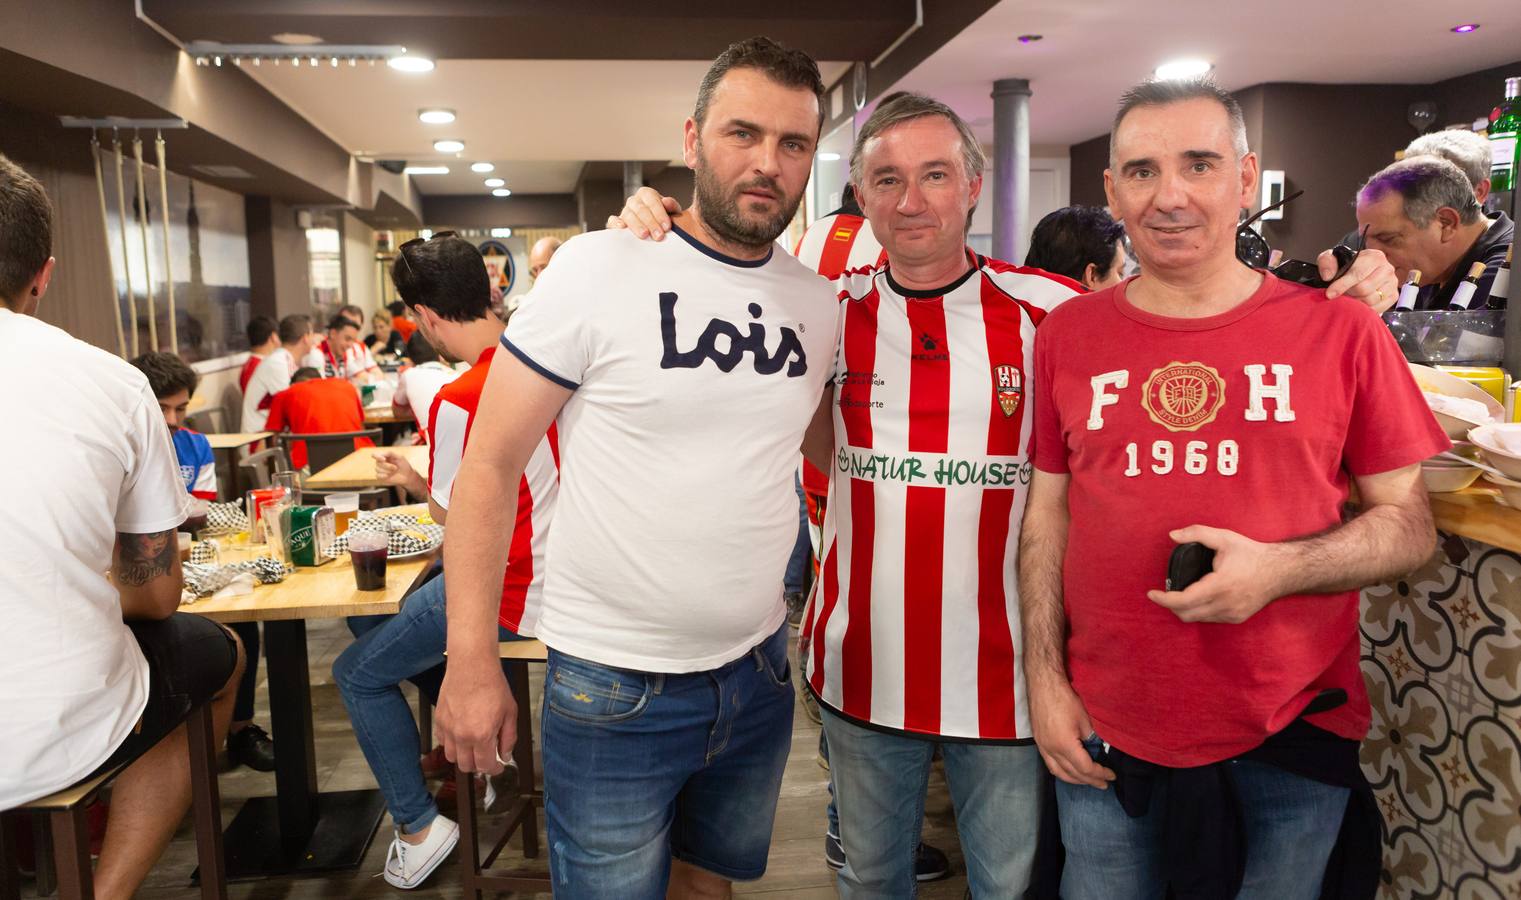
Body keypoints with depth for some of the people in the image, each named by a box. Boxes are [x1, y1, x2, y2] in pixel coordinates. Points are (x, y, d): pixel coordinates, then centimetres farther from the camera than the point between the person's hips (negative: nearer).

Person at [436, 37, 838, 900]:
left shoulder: (820, 304, 1)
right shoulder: (597, 269, -13)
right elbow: (491, 465, -10)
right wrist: (471, 661, -12)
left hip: (760, 672, 4)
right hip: (614, 689, -4)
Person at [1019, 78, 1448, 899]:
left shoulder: (1340, 330, -4)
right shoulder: (1068, 333, 0)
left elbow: (1409, 524, 0)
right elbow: (1046, 518, 4)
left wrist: (1277, 569, -18)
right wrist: (1044, 680, 0)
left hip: (1292, 739, 0)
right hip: (1103, 735, 1)